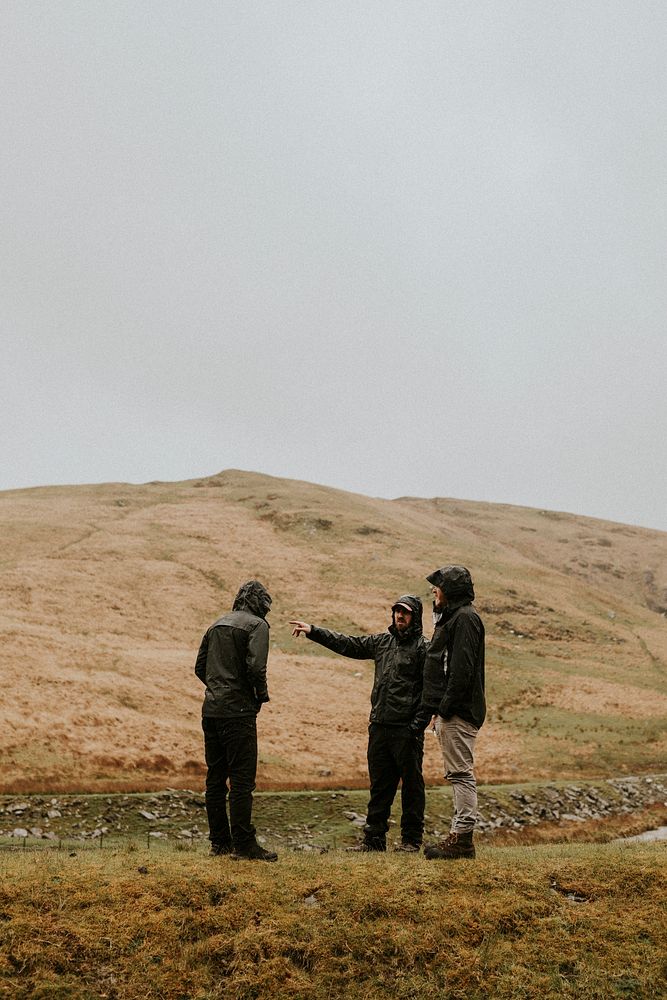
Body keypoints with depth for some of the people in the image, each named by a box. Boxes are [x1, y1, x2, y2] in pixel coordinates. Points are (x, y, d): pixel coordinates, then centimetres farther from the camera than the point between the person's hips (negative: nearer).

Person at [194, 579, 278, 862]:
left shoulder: (217, 624, 17)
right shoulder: (257, 624, -6)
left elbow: (200, 667, 17)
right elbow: (255, 666, -19)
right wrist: (261, 694, -4)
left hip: (211, 710, 8)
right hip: (238, 712, -8)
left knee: (215, 778, 12)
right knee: (242, 780, -3)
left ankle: (219, 841, 19)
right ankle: (243, 844, -1)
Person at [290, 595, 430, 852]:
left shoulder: (423, 648, -6)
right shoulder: (382, 641, 13)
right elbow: (347, 644, 18)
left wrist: (418, 725, -15)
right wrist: (313, 631, 13)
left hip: (406, 730, -6)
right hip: (379, 726, 6)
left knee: (412, 785, 4)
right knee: (379, 785, 12)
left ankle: (411, 839, 14)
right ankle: (374, 838, 19)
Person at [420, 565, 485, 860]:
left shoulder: (464, 618, -12)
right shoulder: (452, 617, 21)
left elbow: (462, 669, -22)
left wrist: (446, 706, -22)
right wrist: (439, 709, 17)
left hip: (458, 713, -11)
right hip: (450, 712, 11)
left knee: (460, 773, -8)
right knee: (458, 773, 12)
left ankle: (462, 839, -4)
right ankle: (459, 836, 18)